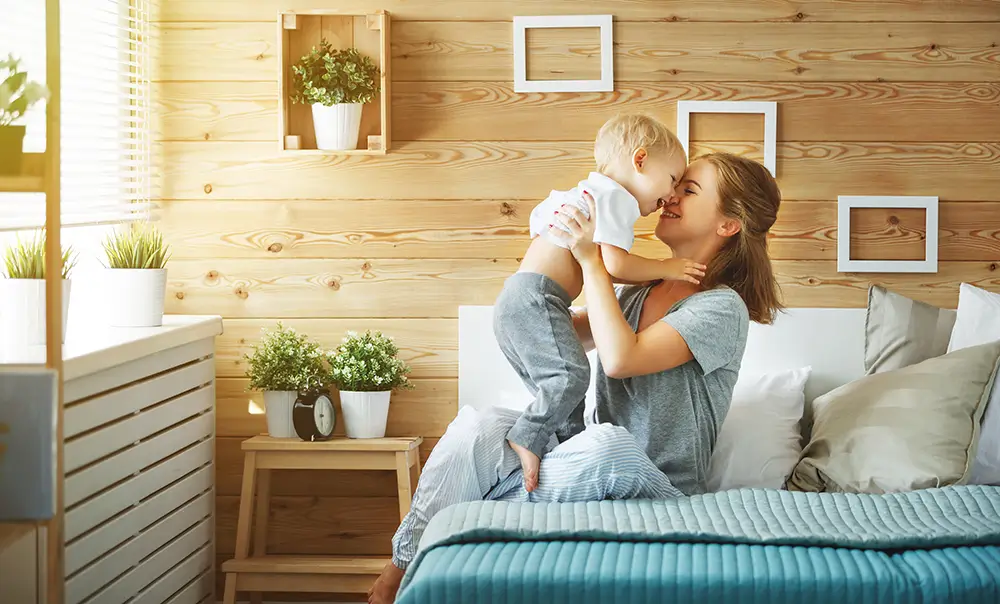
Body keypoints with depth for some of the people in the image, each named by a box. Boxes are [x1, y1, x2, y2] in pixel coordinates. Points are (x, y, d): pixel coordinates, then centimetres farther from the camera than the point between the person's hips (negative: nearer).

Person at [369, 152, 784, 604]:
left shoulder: (723, 307, -9)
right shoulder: (638, 290, 15)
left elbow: (620, 357, -23)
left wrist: (591, 259, -17)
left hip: (660, 489, -7)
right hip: (598, 475, 7)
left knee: (609, 445, -40)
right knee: (482, 426, -19)